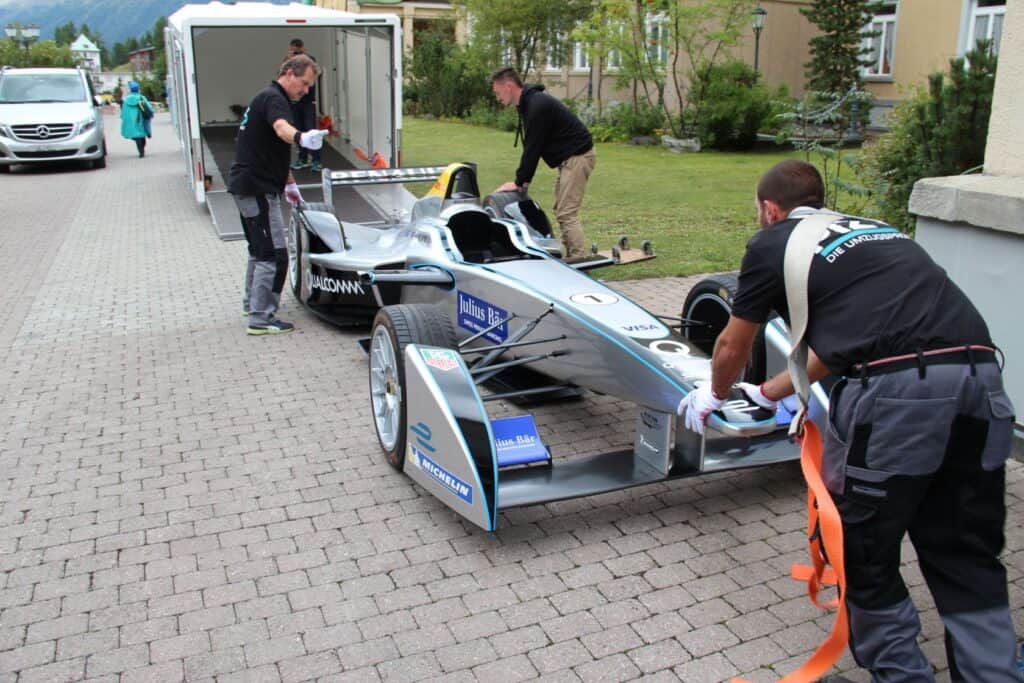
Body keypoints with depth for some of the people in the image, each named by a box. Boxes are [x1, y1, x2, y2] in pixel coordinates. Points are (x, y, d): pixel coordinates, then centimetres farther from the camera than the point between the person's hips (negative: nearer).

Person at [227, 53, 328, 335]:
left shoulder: (266, 98, 21)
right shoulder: (273, 98, -13)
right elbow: (282, 129, -38)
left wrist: (289, 183, 35)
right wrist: (302, 138, -58)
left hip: (245, 185, 11)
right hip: (257, 188, -11)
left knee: (260, 249, 23)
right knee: (273, 255, -10)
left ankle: (252, 304, 36)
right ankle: (261, 318, -6)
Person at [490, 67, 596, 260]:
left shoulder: (537, 105, -21)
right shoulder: (528, 104, 11)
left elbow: (533, 147, -21)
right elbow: (531, 147, 14)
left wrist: (520, 181, -13)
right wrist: (523, 179, 8)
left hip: (578, 156, -10)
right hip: (569, 158, 10)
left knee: (567, 213, -14)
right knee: (561, 211, 13)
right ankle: (568, 258, 17)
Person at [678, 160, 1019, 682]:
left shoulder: (773, 243, 14)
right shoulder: (874, 230, 31)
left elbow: (731, 348, 25)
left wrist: (714, 395, 46)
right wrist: (766, 394, 52)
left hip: (893, 389, -6)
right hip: (980, 376, 7)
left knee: (864, 554, 14)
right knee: (969, 559, 19)